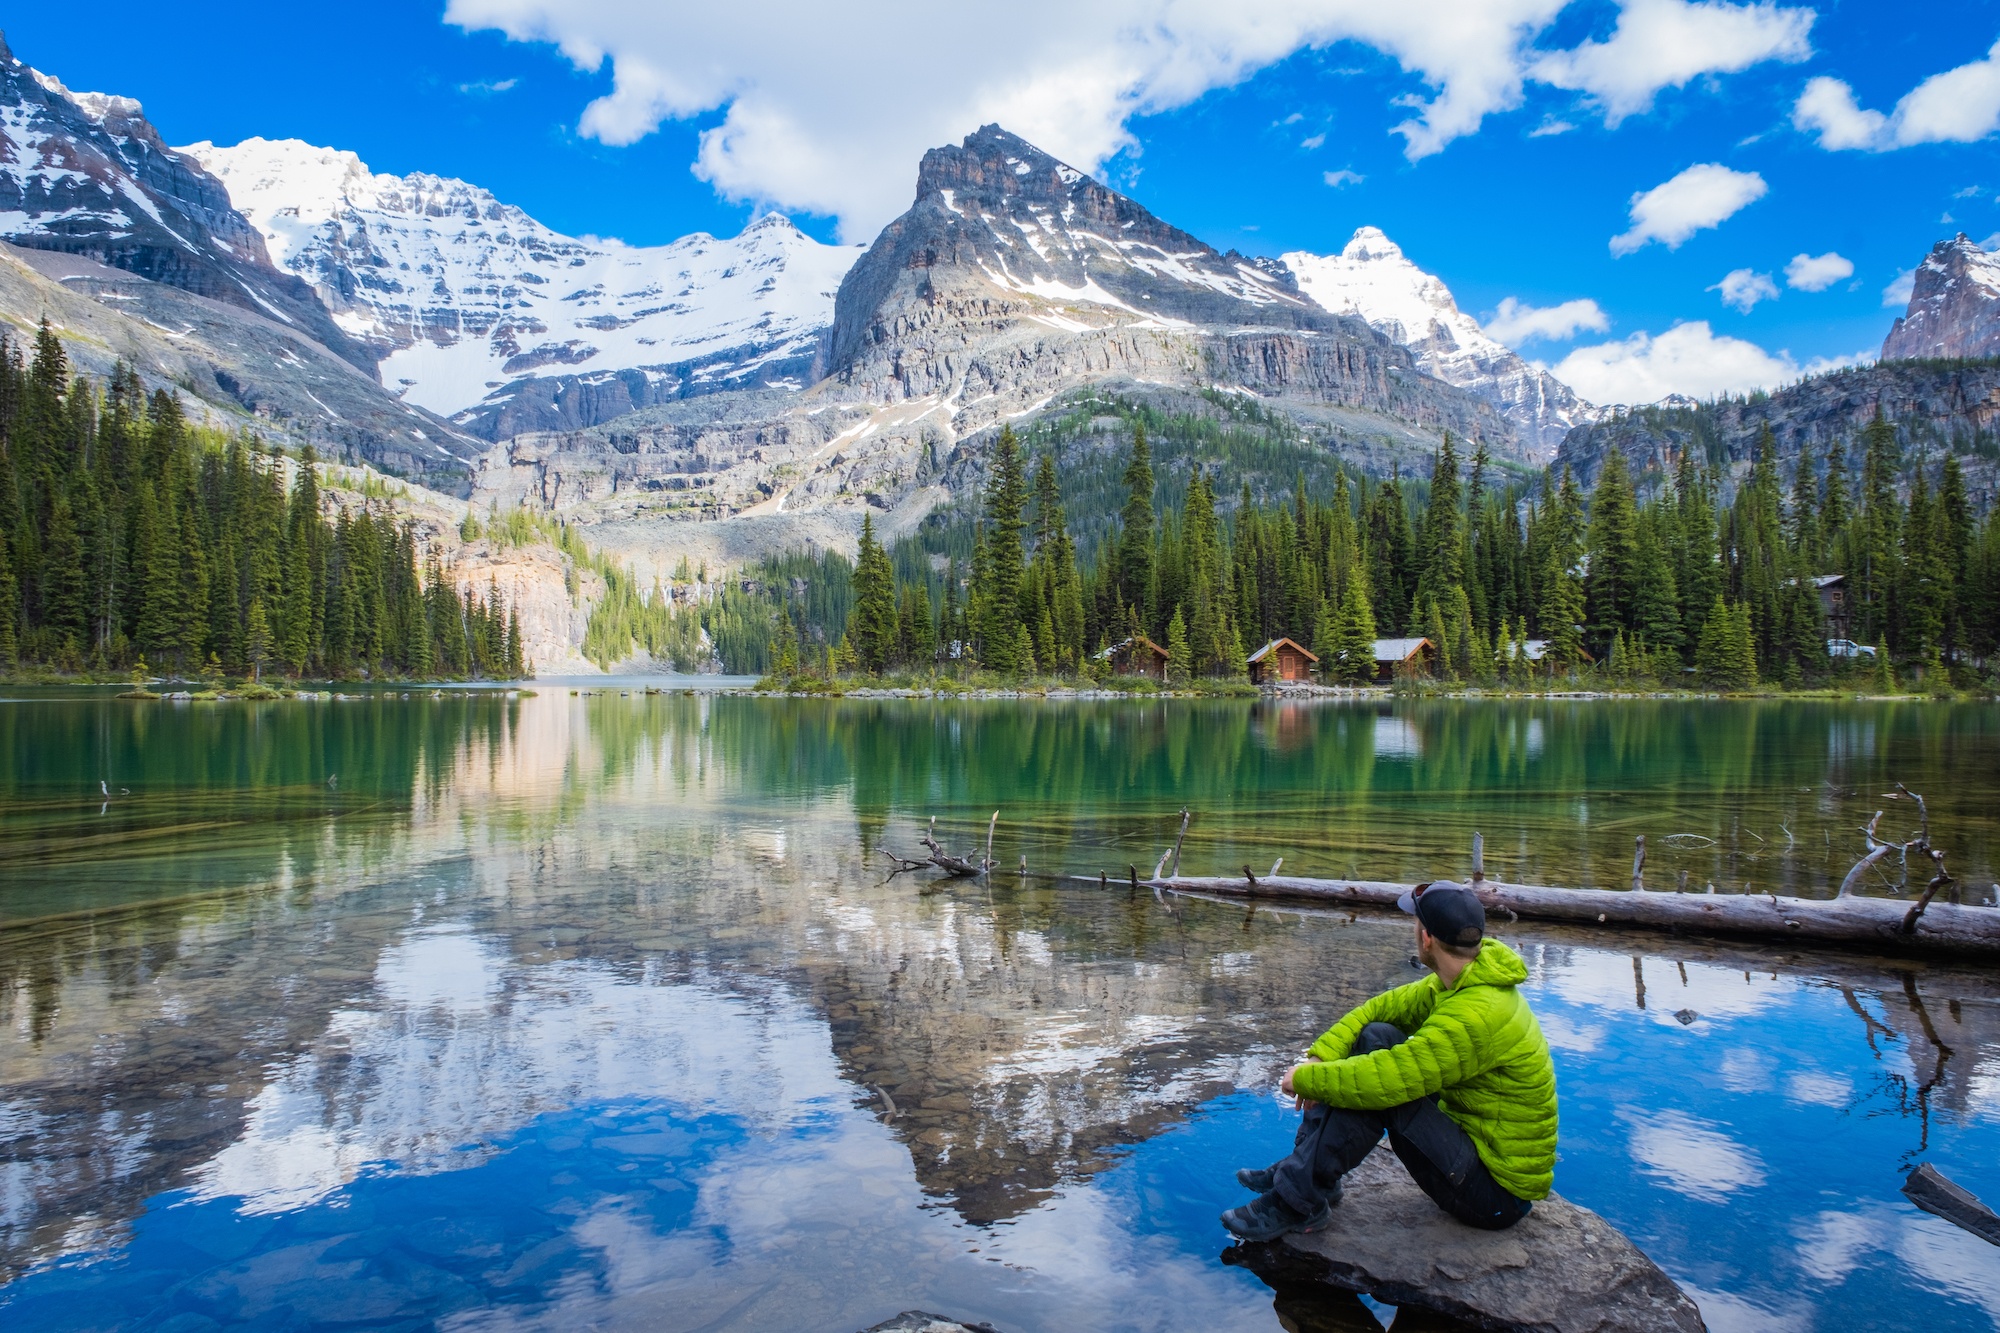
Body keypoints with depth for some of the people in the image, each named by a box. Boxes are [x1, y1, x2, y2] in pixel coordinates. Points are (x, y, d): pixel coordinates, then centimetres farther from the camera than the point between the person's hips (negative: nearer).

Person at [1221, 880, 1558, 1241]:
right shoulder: (1458, 984, 1)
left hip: (1496, 1194, -9)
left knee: (1379, 1082, -24)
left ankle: (1300, 1200, -12)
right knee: (1375, 1035, -2)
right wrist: (1321, 1056, -11)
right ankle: (1303, 1167, 1)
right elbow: (1382, 1007, 4)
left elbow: (1382, 1080, -31)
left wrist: (1305, 1078, -16)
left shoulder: (1478, 1015, -29)